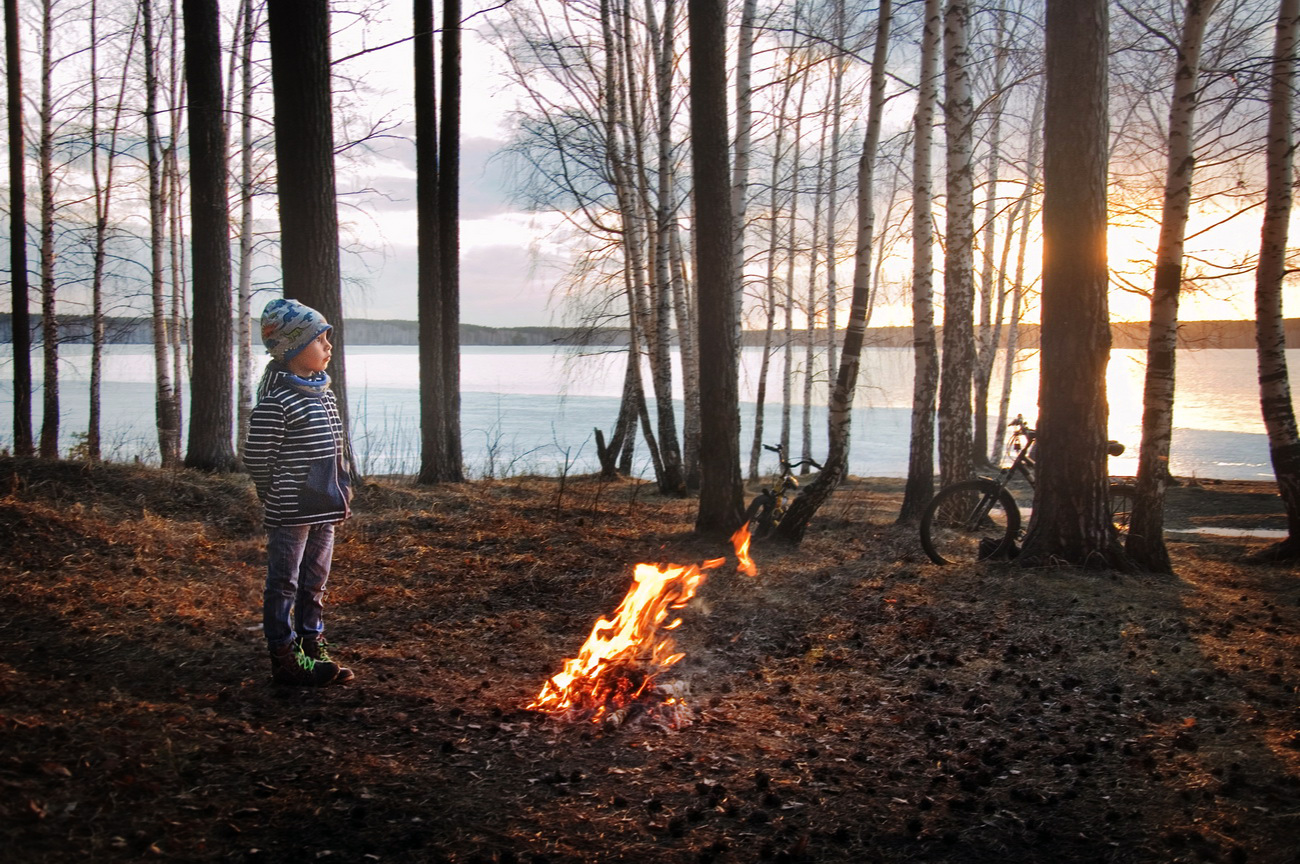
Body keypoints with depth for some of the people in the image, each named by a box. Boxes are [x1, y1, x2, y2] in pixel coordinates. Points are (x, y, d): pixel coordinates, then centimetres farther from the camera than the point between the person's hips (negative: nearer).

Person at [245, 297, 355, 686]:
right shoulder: (275, 401, -16)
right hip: (290, 514, -8)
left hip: (324, 510, 8)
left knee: (314, 583, 17)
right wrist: (279, 500, -6)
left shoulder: (324, 393, 10)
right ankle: (284, 659, 13)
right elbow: (256, 458, -14)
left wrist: (341, 495, 13)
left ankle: (313, 650, 29)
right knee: (284, 585, 3)